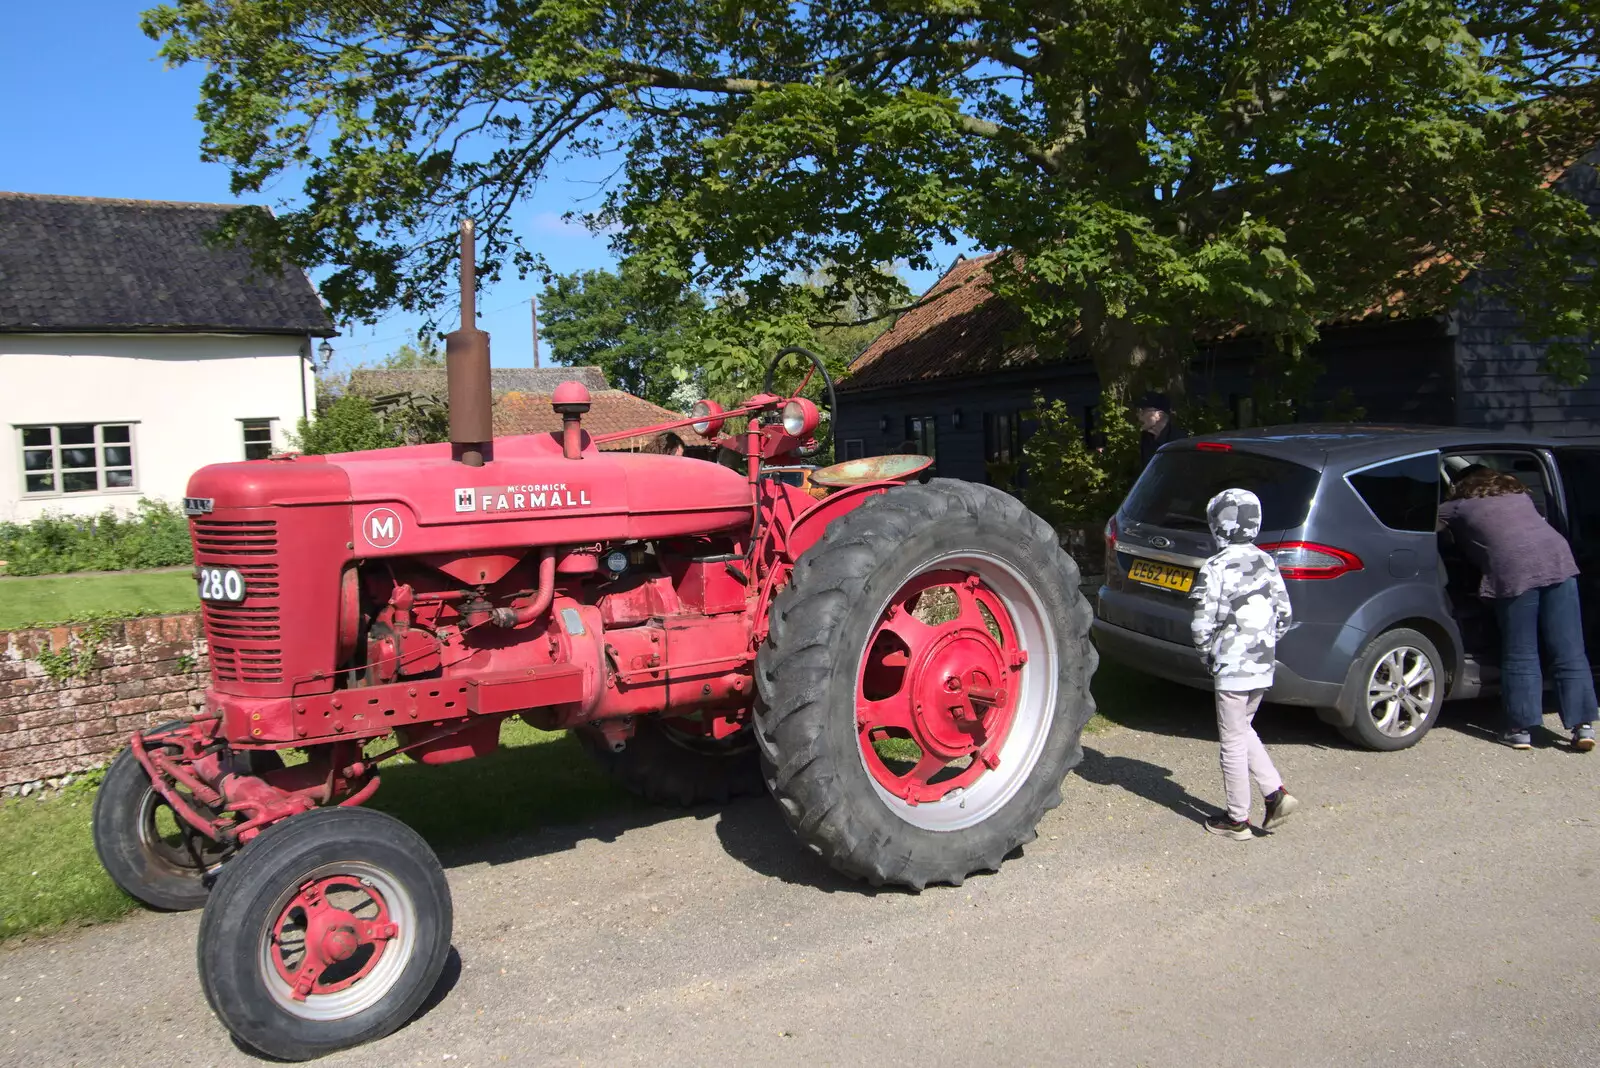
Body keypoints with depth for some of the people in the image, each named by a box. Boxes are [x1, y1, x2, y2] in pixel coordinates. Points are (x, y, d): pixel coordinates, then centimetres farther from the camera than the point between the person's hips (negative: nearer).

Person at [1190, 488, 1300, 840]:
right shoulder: (1267, 563, 6)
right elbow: (1285, 615, 9)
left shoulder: (1216, 568, -16)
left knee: (1233, 742, 4)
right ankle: (1275, 792, 16)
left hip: (1232, 668, -7)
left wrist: (1207, 655, -1)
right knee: (1243, 730, 24)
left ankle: (1237, 819, 13)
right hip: (1263, 666, 7)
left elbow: (1202, 624, -18)